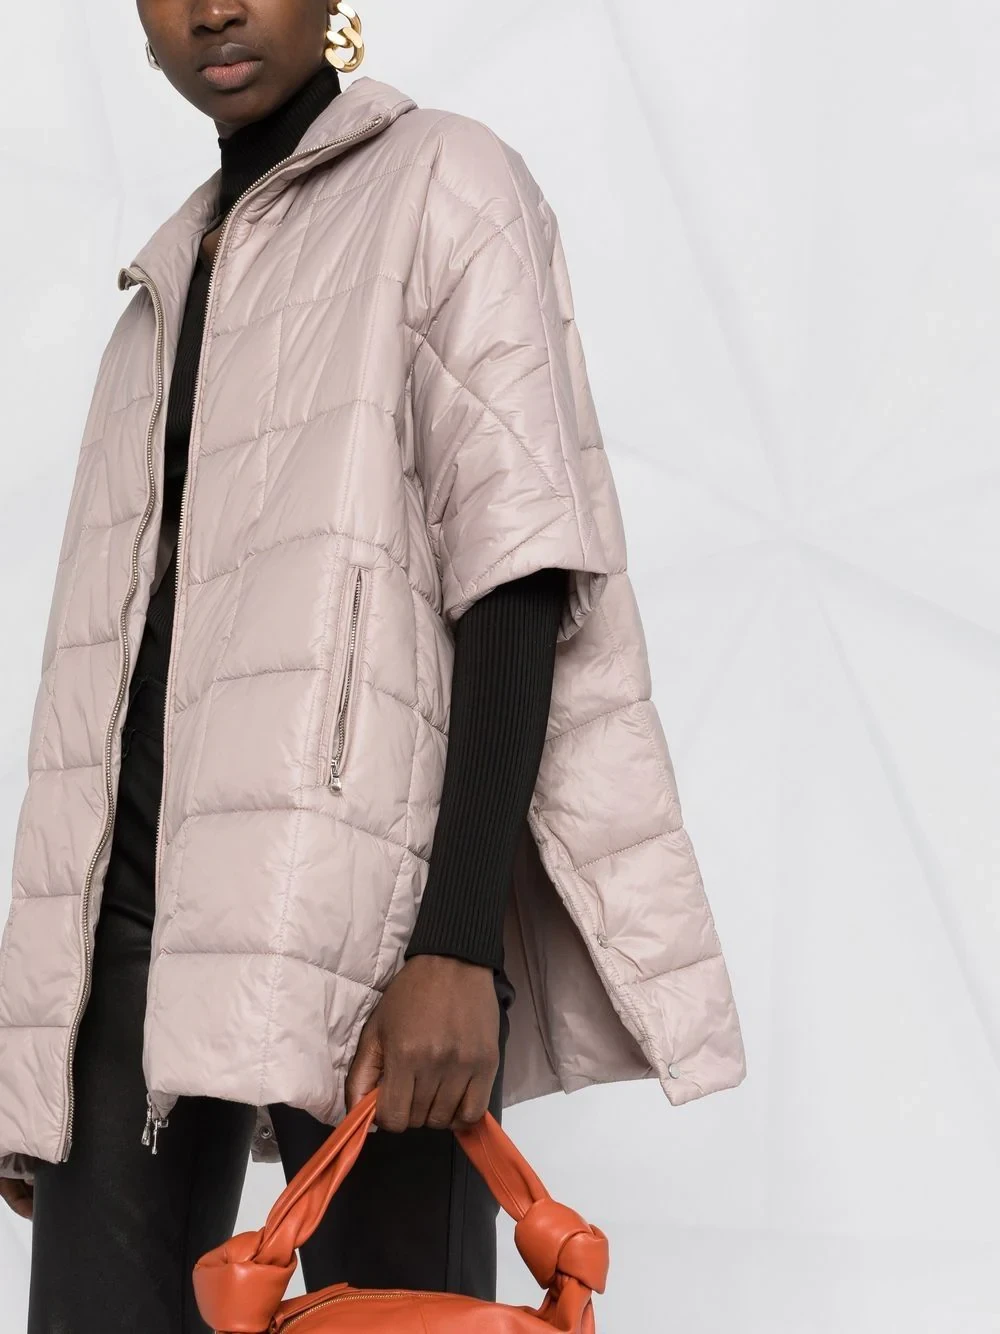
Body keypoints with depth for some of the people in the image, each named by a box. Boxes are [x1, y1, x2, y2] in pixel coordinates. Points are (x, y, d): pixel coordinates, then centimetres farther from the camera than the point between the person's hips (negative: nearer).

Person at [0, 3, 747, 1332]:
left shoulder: (445, 184, 6)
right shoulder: (168, 288, 25)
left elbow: (519, 577, -6)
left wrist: (458, 945, -18)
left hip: (364, 894, -6)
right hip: (141, 896, 6)